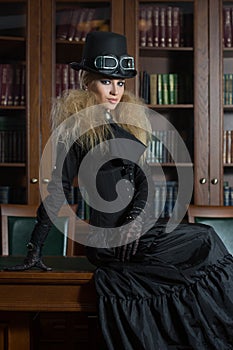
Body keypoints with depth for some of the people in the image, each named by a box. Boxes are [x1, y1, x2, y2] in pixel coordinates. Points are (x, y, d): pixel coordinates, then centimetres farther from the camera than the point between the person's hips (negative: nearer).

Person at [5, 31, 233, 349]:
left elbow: (144, 178, 11)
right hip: (109, 239, -7)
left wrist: (135, 219, -7)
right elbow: (58, 189, -7)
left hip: (139, 225, 7)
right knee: (206, 242, -14)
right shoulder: (79, 129, -6)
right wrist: (34, 251, -8)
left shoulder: (129, 121, 15)